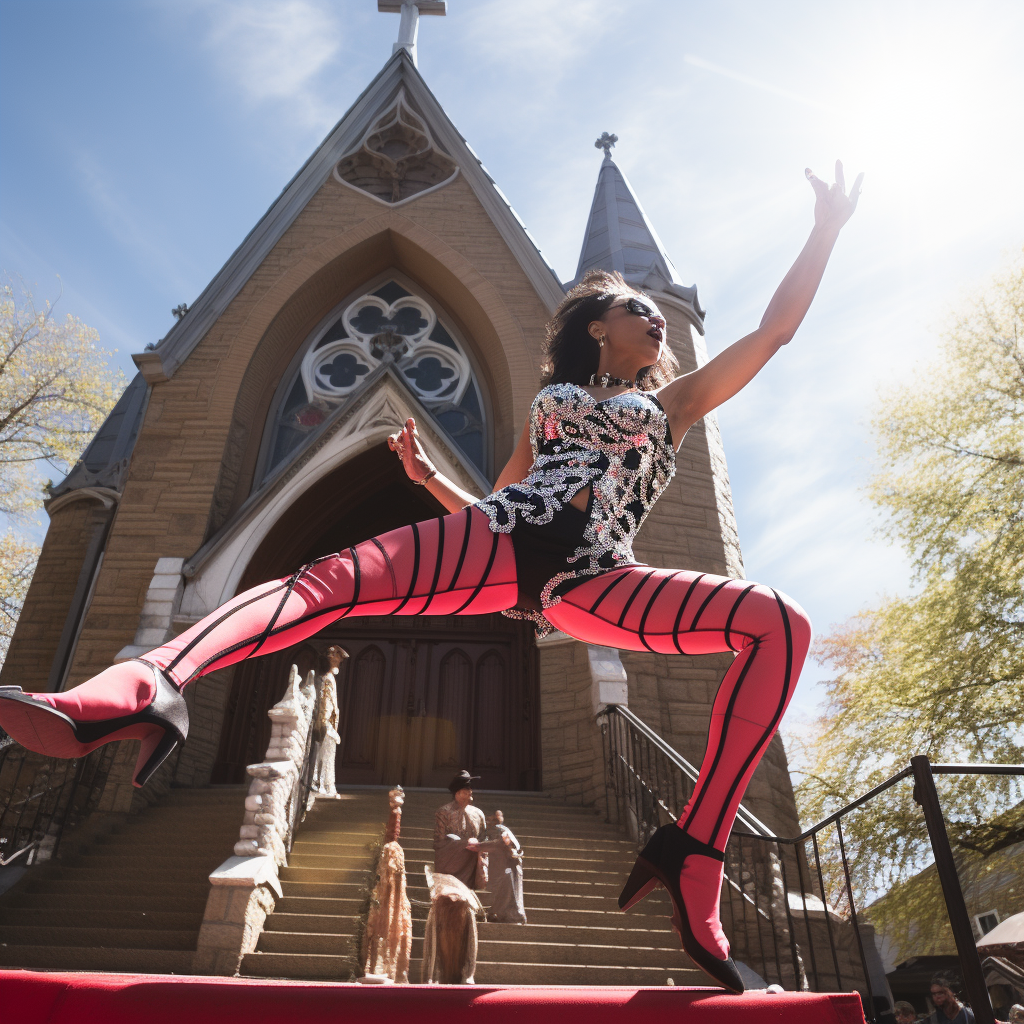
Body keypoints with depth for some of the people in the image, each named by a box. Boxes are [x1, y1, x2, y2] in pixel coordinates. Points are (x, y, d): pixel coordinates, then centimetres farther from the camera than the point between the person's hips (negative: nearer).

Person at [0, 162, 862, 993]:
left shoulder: (675, 401, 28)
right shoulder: (552, 402, 29)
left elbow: (776, 329, 23)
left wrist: (829, 228, 25)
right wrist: (430, 477, 14)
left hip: (590, 581, 0)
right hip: (503, 540, 1)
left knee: (781, 624, -21)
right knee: (331, 579, -23)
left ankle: (691, 857, -28)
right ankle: (150, 688, -44)